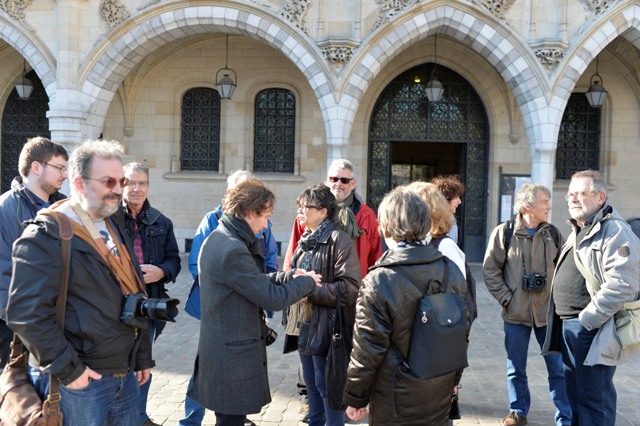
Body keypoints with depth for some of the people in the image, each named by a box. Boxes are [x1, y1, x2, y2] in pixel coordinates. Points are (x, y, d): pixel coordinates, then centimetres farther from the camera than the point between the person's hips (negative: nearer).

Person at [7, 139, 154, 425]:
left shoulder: (113, 228, 11)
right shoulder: (45, 236, -14)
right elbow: (26, 313, -21)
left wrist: (143, 357, 16)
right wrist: (68, 370, -18)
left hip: (127, 374, 8)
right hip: (82, 380, -7)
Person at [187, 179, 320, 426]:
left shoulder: (217, 239, 8)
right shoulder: (233, 250, -24)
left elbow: (254, 280, 14)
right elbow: (272, 298, -20)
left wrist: (289, 276, 5)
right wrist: (307, 282, -6)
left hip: (221, 347, 10)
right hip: (233, 357, -10)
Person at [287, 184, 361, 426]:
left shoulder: (339, 240, -15)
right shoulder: (306, 239, 13)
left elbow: (350, 288, -21)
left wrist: (310, 290, -22)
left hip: (327, 329, -8)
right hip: (305, 324, 8)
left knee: (328, 386, 2)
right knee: (311, 384, 18)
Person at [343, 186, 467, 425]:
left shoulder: (378, 282, -21)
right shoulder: (451, 271, -5)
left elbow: (367, 348, -16)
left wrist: (355, 397, -3)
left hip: (396, 405, -4)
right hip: (440, 397, 5)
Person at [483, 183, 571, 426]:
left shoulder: (553, 233, 0)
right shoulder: (504, 232, -7)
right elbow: (490, 269, -3)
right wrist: (506, 298, -7)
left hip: (548, 312, 1)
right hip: (516, 313, -1)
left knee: (558, 367, 5)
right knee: (516, 368, 12)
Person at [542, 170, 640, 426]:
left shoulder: (615, 232, -13)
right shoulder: (578, 232, 18)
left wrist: (587, 319, -21)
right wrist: (566, 321, 14)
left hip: (593, 331, -10)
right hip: (569, 327, 10)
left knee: (593, 399, -2)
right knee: (574, 393, 18)